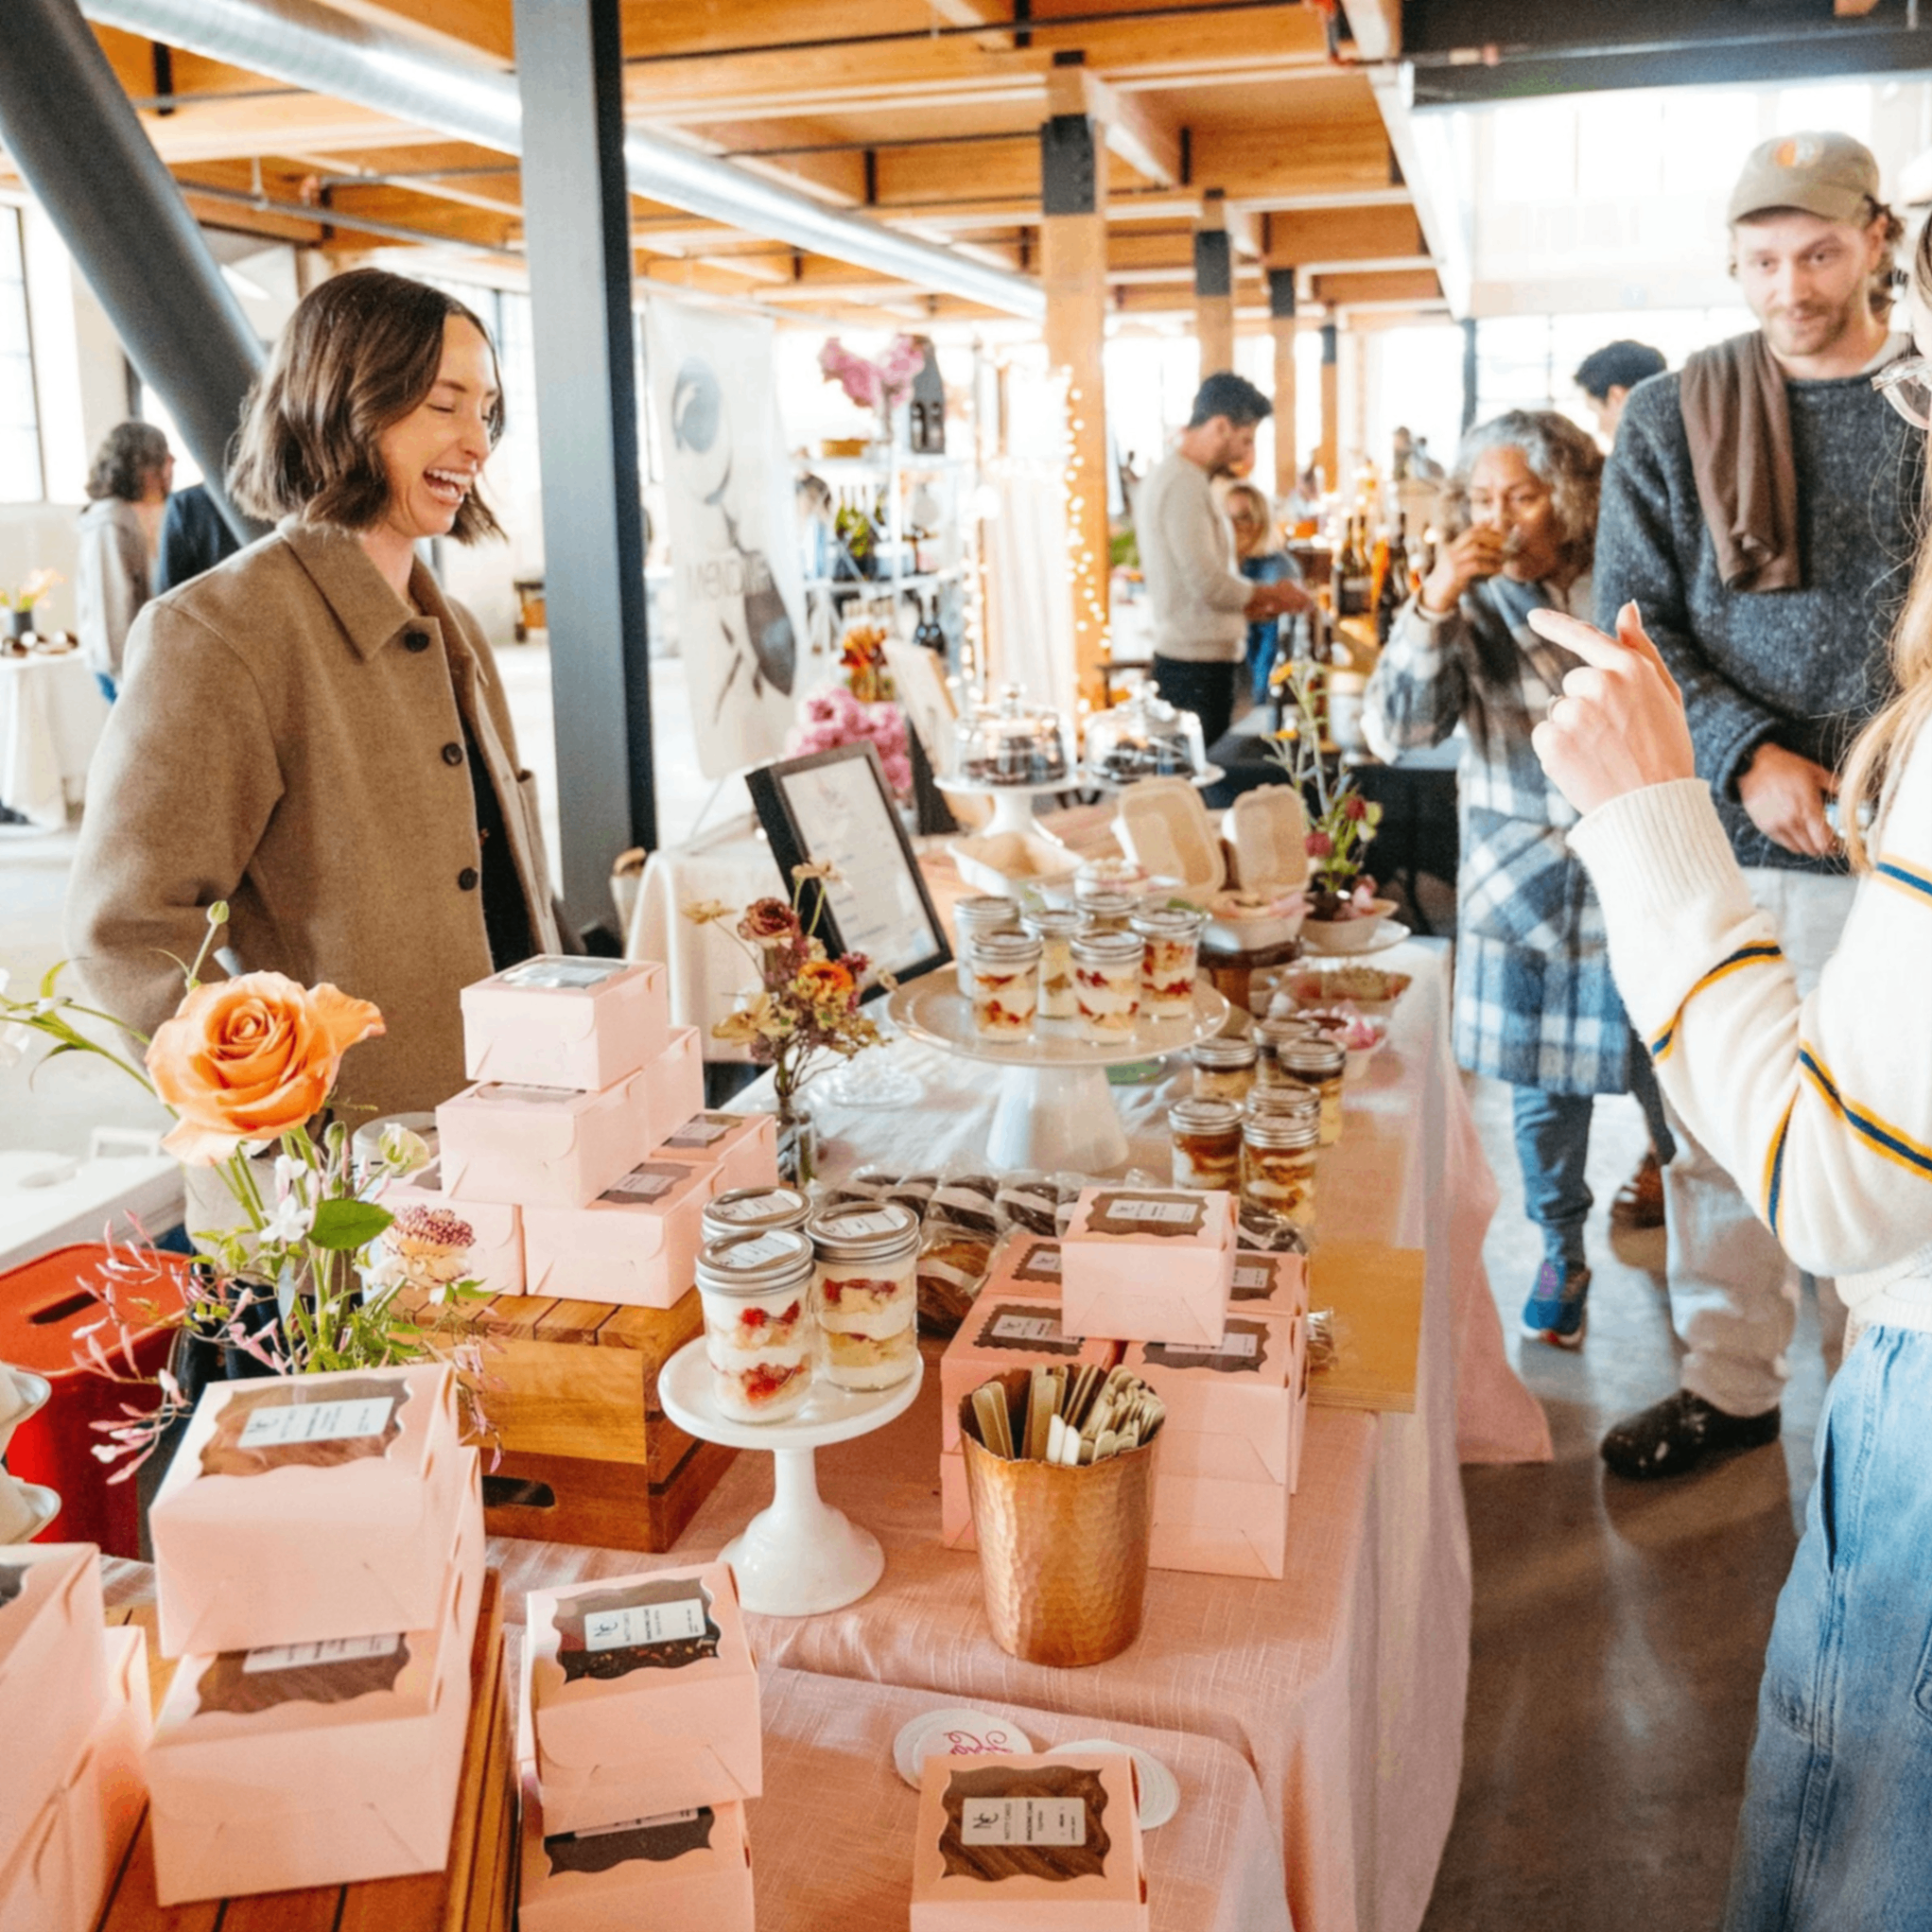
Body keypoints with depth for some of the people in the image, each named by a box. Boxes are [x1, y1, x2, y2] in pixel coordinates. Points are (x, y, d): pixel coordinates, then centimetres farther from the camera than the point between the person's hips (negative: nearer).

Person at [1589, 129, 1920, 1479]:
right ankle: (1730, 1383, 23)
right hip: (1727, 851, 1)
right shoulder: (1674, 419, 4)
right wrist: (1747, 757, -13)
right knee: (1722, 1132, 8)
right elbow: (1632, 622, 1)